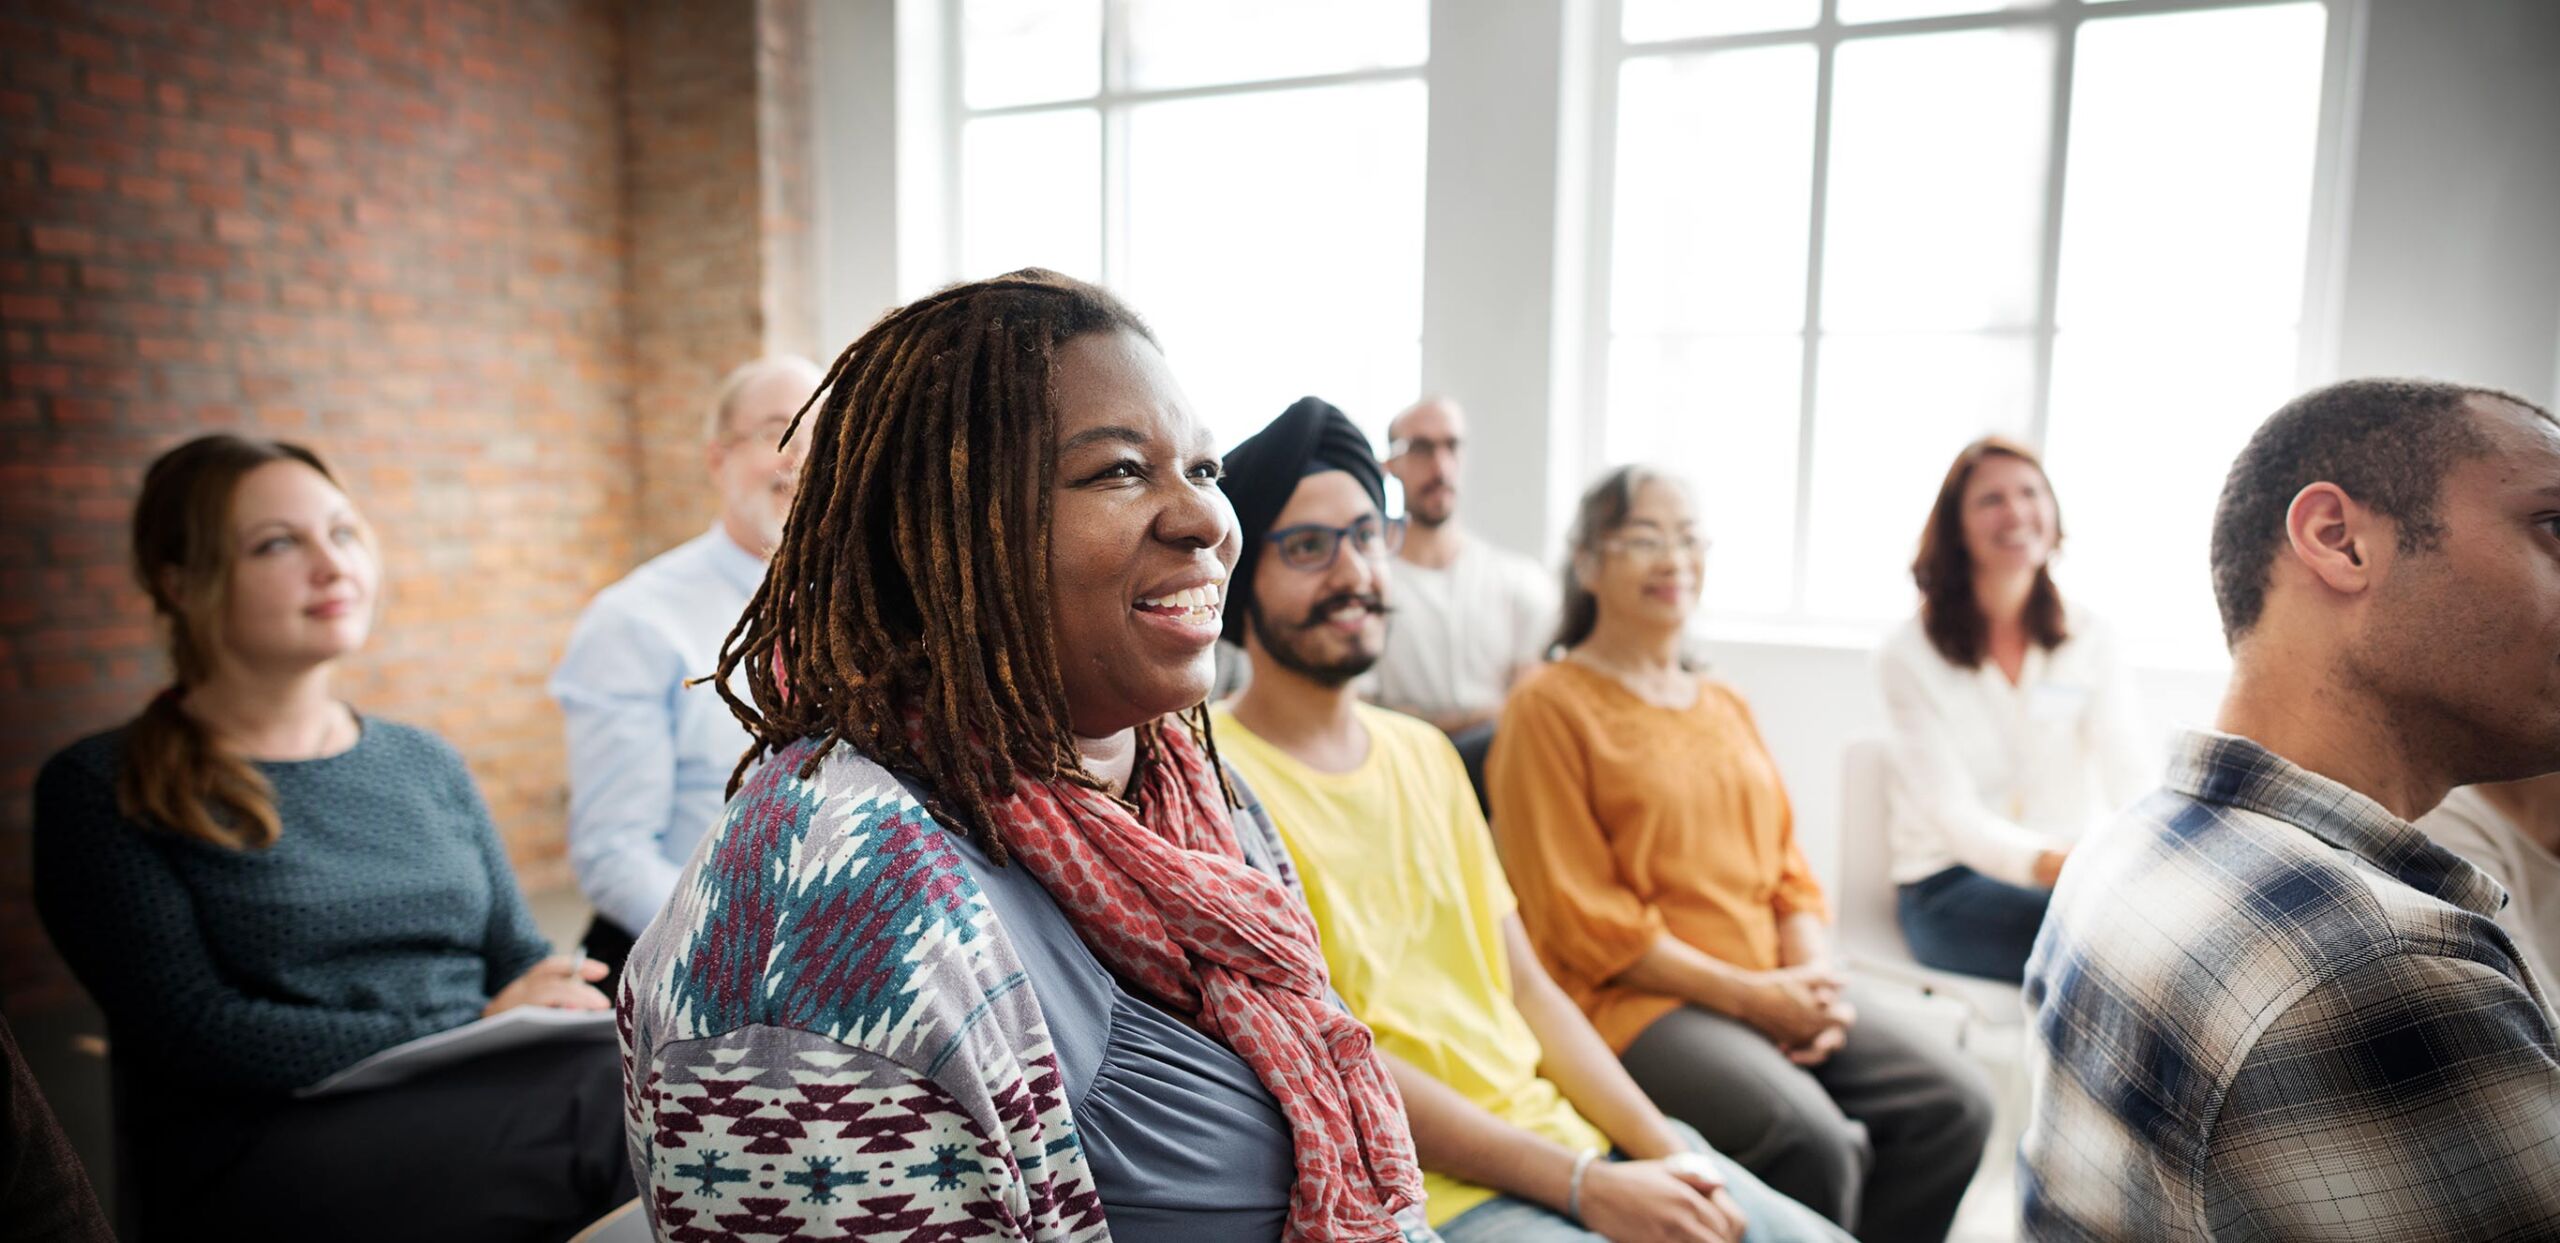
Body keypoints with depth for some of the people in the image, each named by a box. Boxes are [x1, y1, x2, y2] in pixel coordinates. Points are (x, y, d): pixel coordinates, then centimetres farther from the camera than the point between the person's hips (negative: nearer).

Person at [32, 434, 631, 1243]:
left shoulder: (426, 765, 16)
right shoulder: (101, 791, 2)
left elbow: (521, 960, 11)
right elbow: (191, 1033, -9)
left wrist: (573, 1011, -12)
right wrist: (472, 1036, -16)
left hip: (467, 1128, 5)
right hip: (255, 1169, -5)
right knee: (625, 1100, -31)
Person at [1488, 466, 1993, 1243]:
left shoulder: (1728, 707, 20)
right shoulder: (1549, 707, -4)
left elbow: (1789, 872, 17)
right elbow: (1583, 918, -10)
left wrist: (1817, 978, -3)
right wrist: (1744, 993, -12)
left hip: (1776, 997, 7)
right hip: (1634, 1001, -7)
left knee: (1956, 1102, -11)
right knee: (1815, 1140, -28)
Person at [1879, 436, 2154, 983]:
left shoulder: (2089, 640, 6)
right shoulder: (1910, 655, -6)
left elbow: (2132, 774, -6)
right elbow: (1954, 814, -16)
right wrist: (2048, 863, -36)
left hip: (2075, 873, 4)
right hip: (1950, 886, -4)